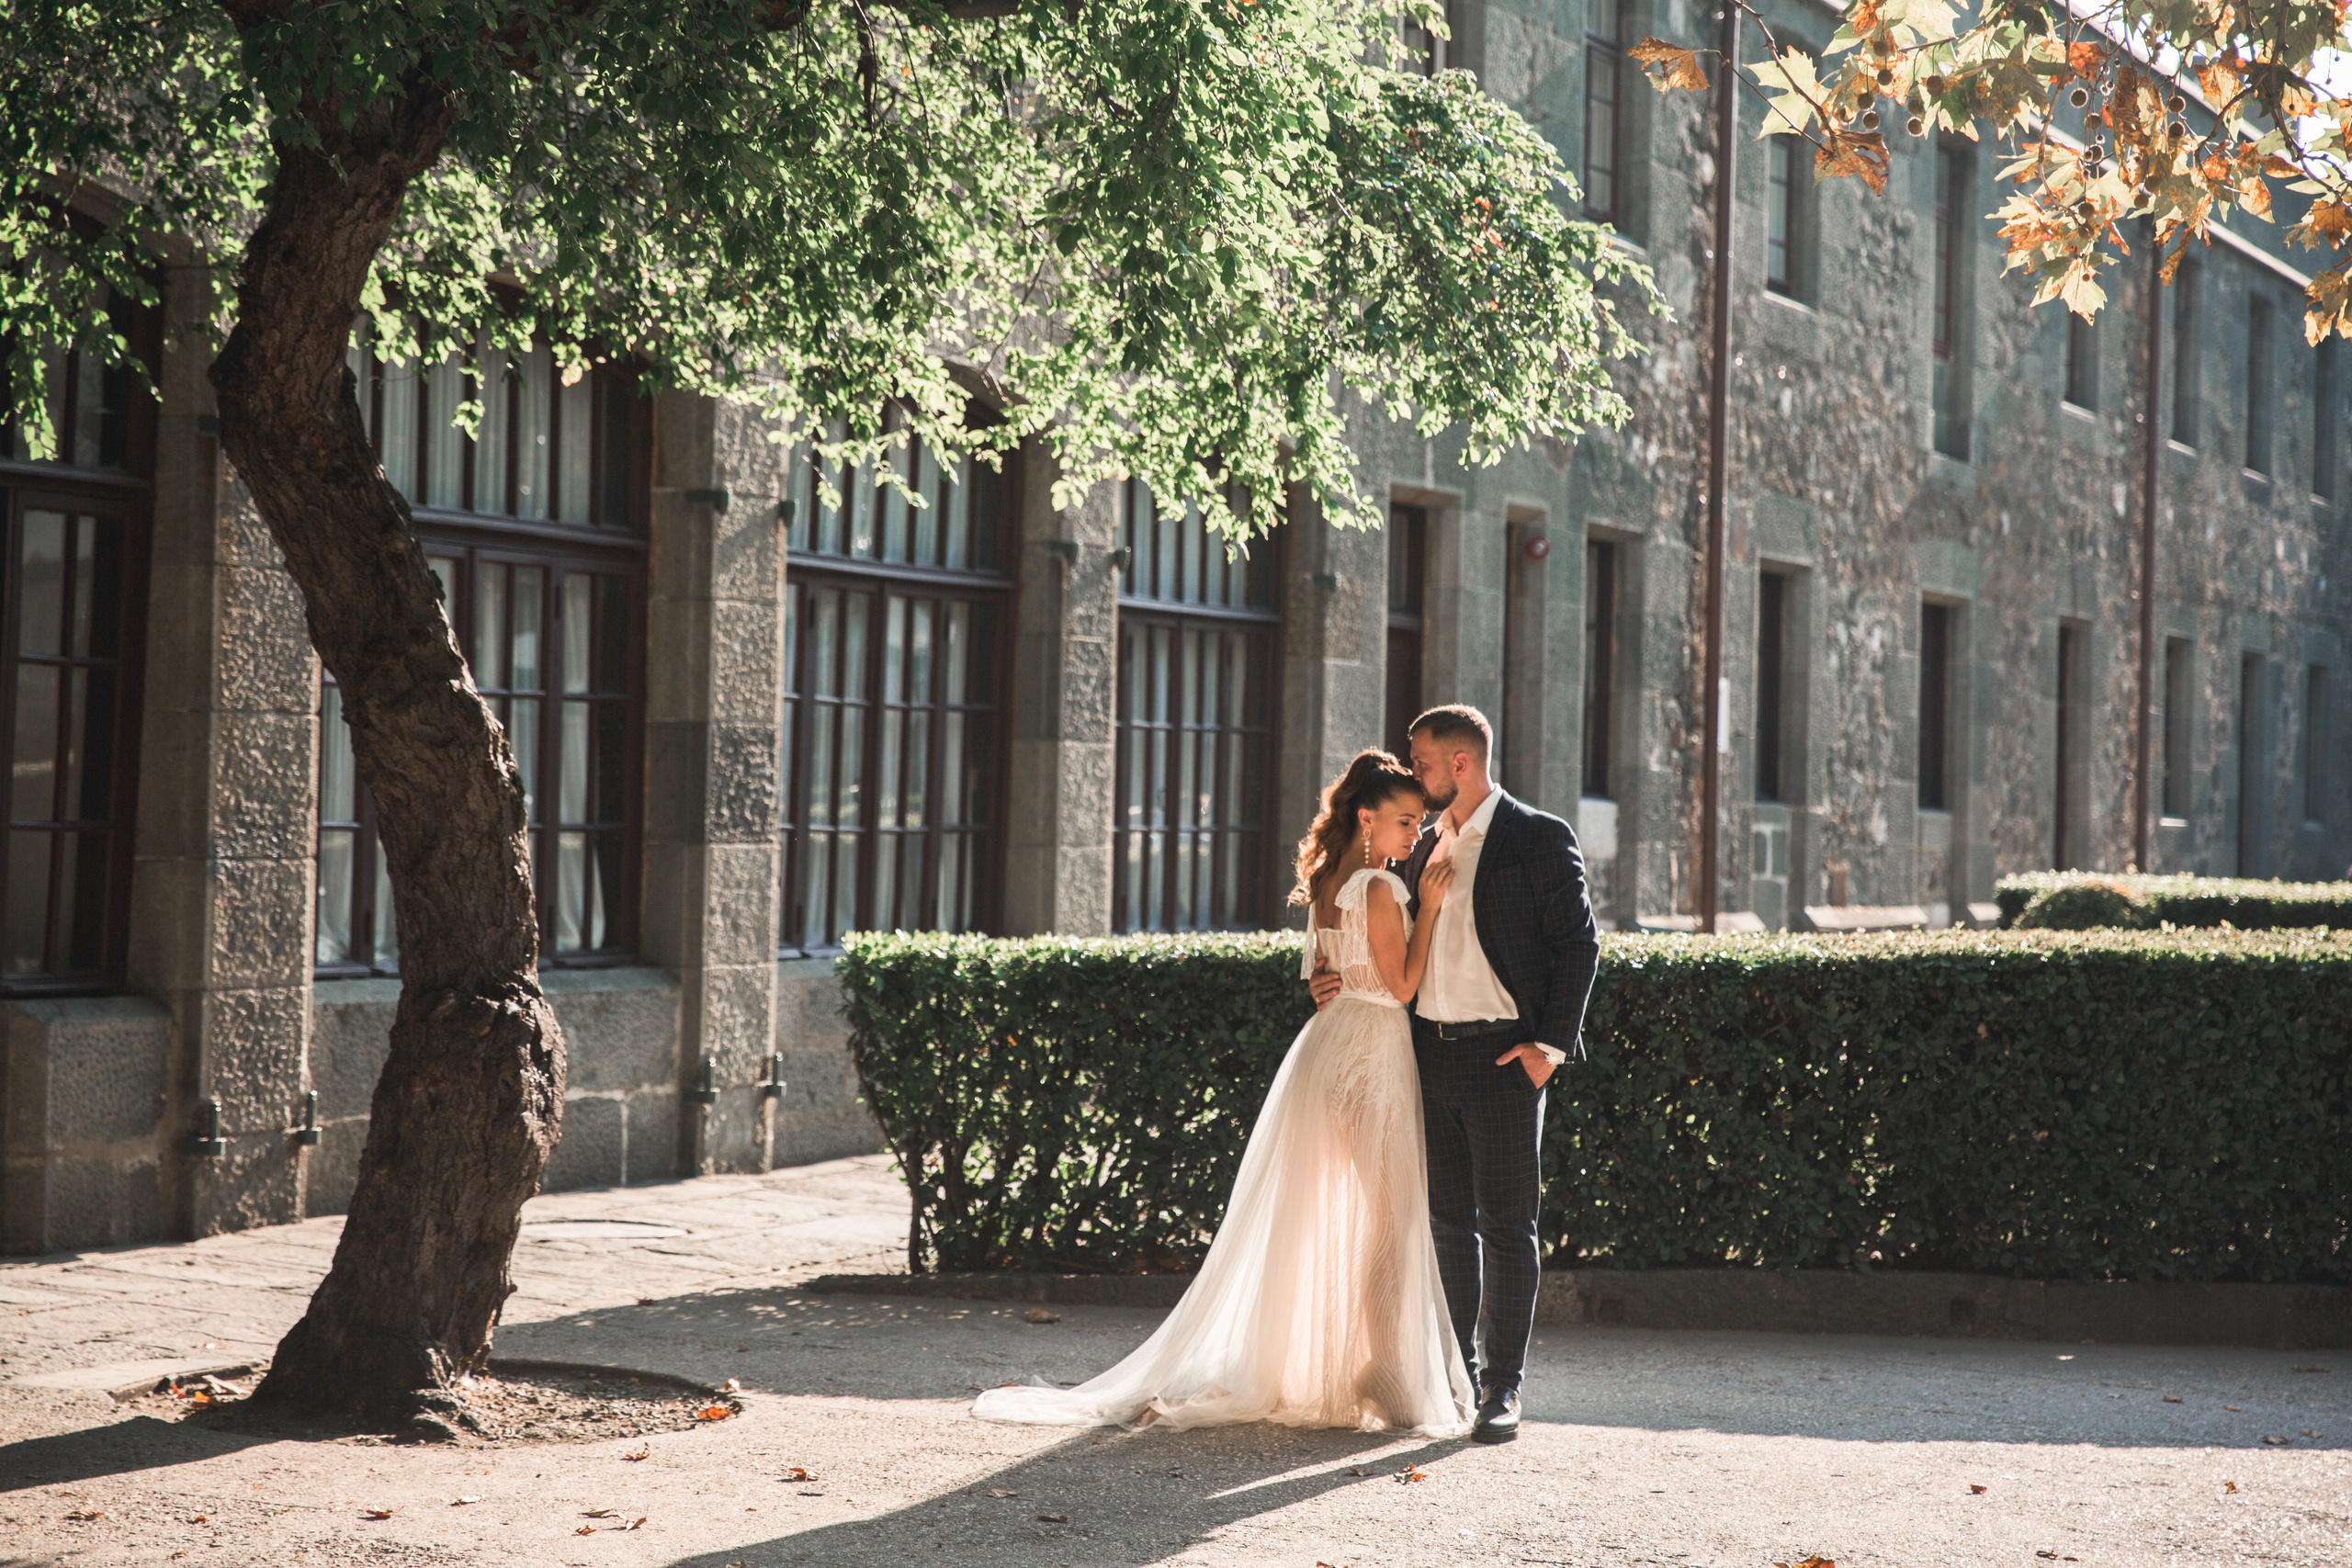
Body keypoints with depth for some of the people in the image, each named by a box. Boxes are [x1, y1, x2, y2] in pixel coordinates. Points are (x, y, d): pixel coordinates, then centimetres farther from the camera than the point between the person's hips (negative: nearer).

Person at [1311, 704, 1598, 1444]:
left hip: (1502, 1056, -6)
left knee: (1506, 1223, -3)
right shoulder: (1426, 847, 16)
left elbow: (1578, 944, -6)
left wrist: (1551, 1042, -13)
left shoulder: (1539, 839, -4)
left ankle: (1503, 1385, 2)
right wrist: (1351, 981, 4)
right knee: (1448, 1220, 10)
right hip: (1430, 1052, 6)